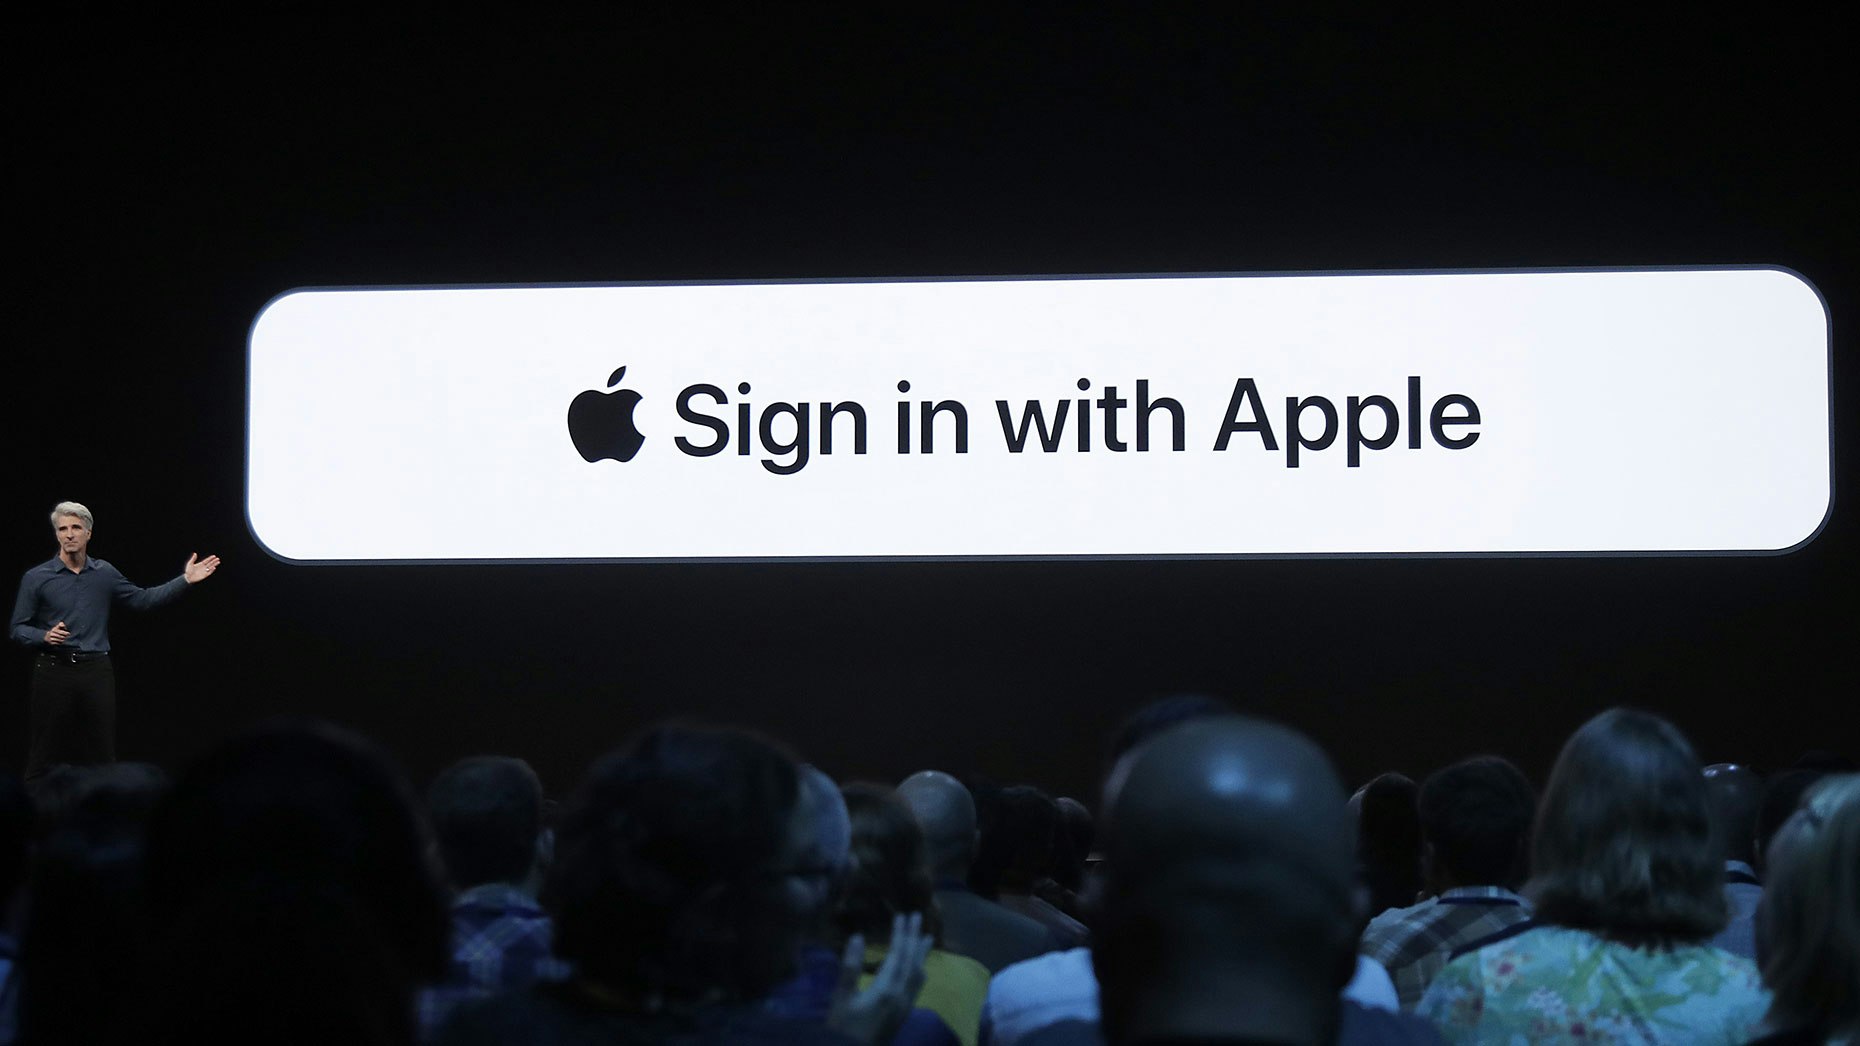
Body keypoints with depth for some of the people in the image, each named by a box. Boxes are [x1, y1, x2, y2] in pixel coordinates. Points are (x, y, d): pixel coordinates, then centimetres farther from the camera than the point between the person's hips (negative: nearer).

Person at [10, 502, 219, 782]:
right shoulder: (36, 578, -1)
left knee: (102, 756, 5)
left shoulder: (105, 574, 9)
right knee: (45, 757, -2)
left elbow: (142, 599, 17)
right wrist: (45, 636, -18)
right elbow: (18, 629, 2)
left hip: (96, 672, 3)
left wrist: (185, 580, 10)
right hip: (54, 672, -3)